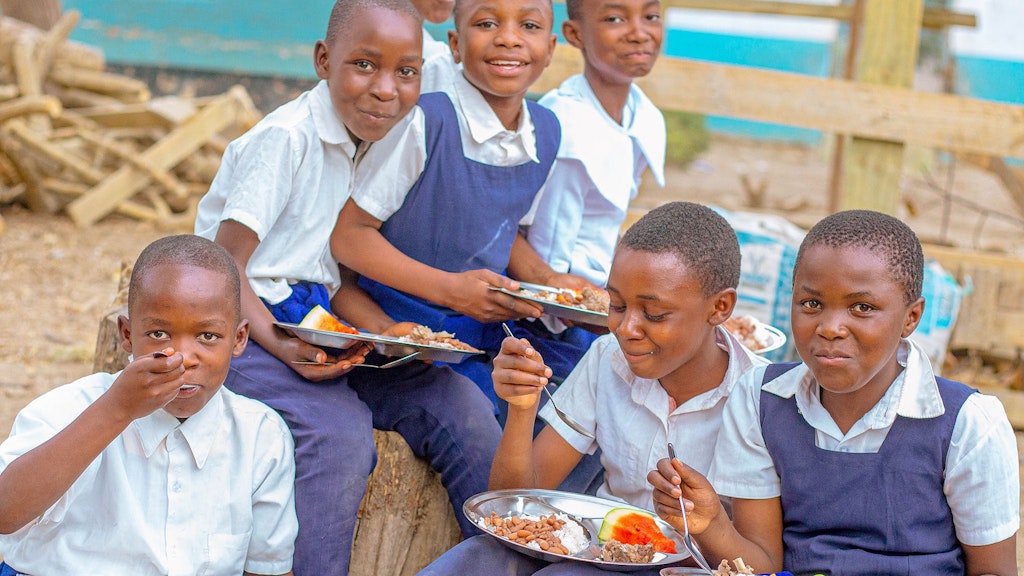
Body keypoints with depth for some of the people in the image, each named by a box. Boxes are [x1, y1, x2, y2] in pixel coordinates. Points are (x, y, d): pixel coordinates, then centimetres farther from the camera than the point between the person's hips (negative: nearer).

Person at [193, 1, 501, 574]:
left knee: (463, 408, -8)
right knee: (341, 435, -32)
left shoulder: (373, 141, 7)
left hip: (323, 330, 7)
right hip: (249, 326, -7)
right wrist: (281, 346, -31)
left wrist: (390, 331, -10)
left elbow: (337, 272, 8)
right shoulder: (286, 138, -15)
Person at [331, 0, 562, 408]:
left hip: (487, 325, 6)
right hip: (401, 325, -6)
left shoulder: (547, 133, 3)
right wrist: (449, 288, -22)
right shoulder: (424, 123, -17)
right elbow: (348, 234, -15)